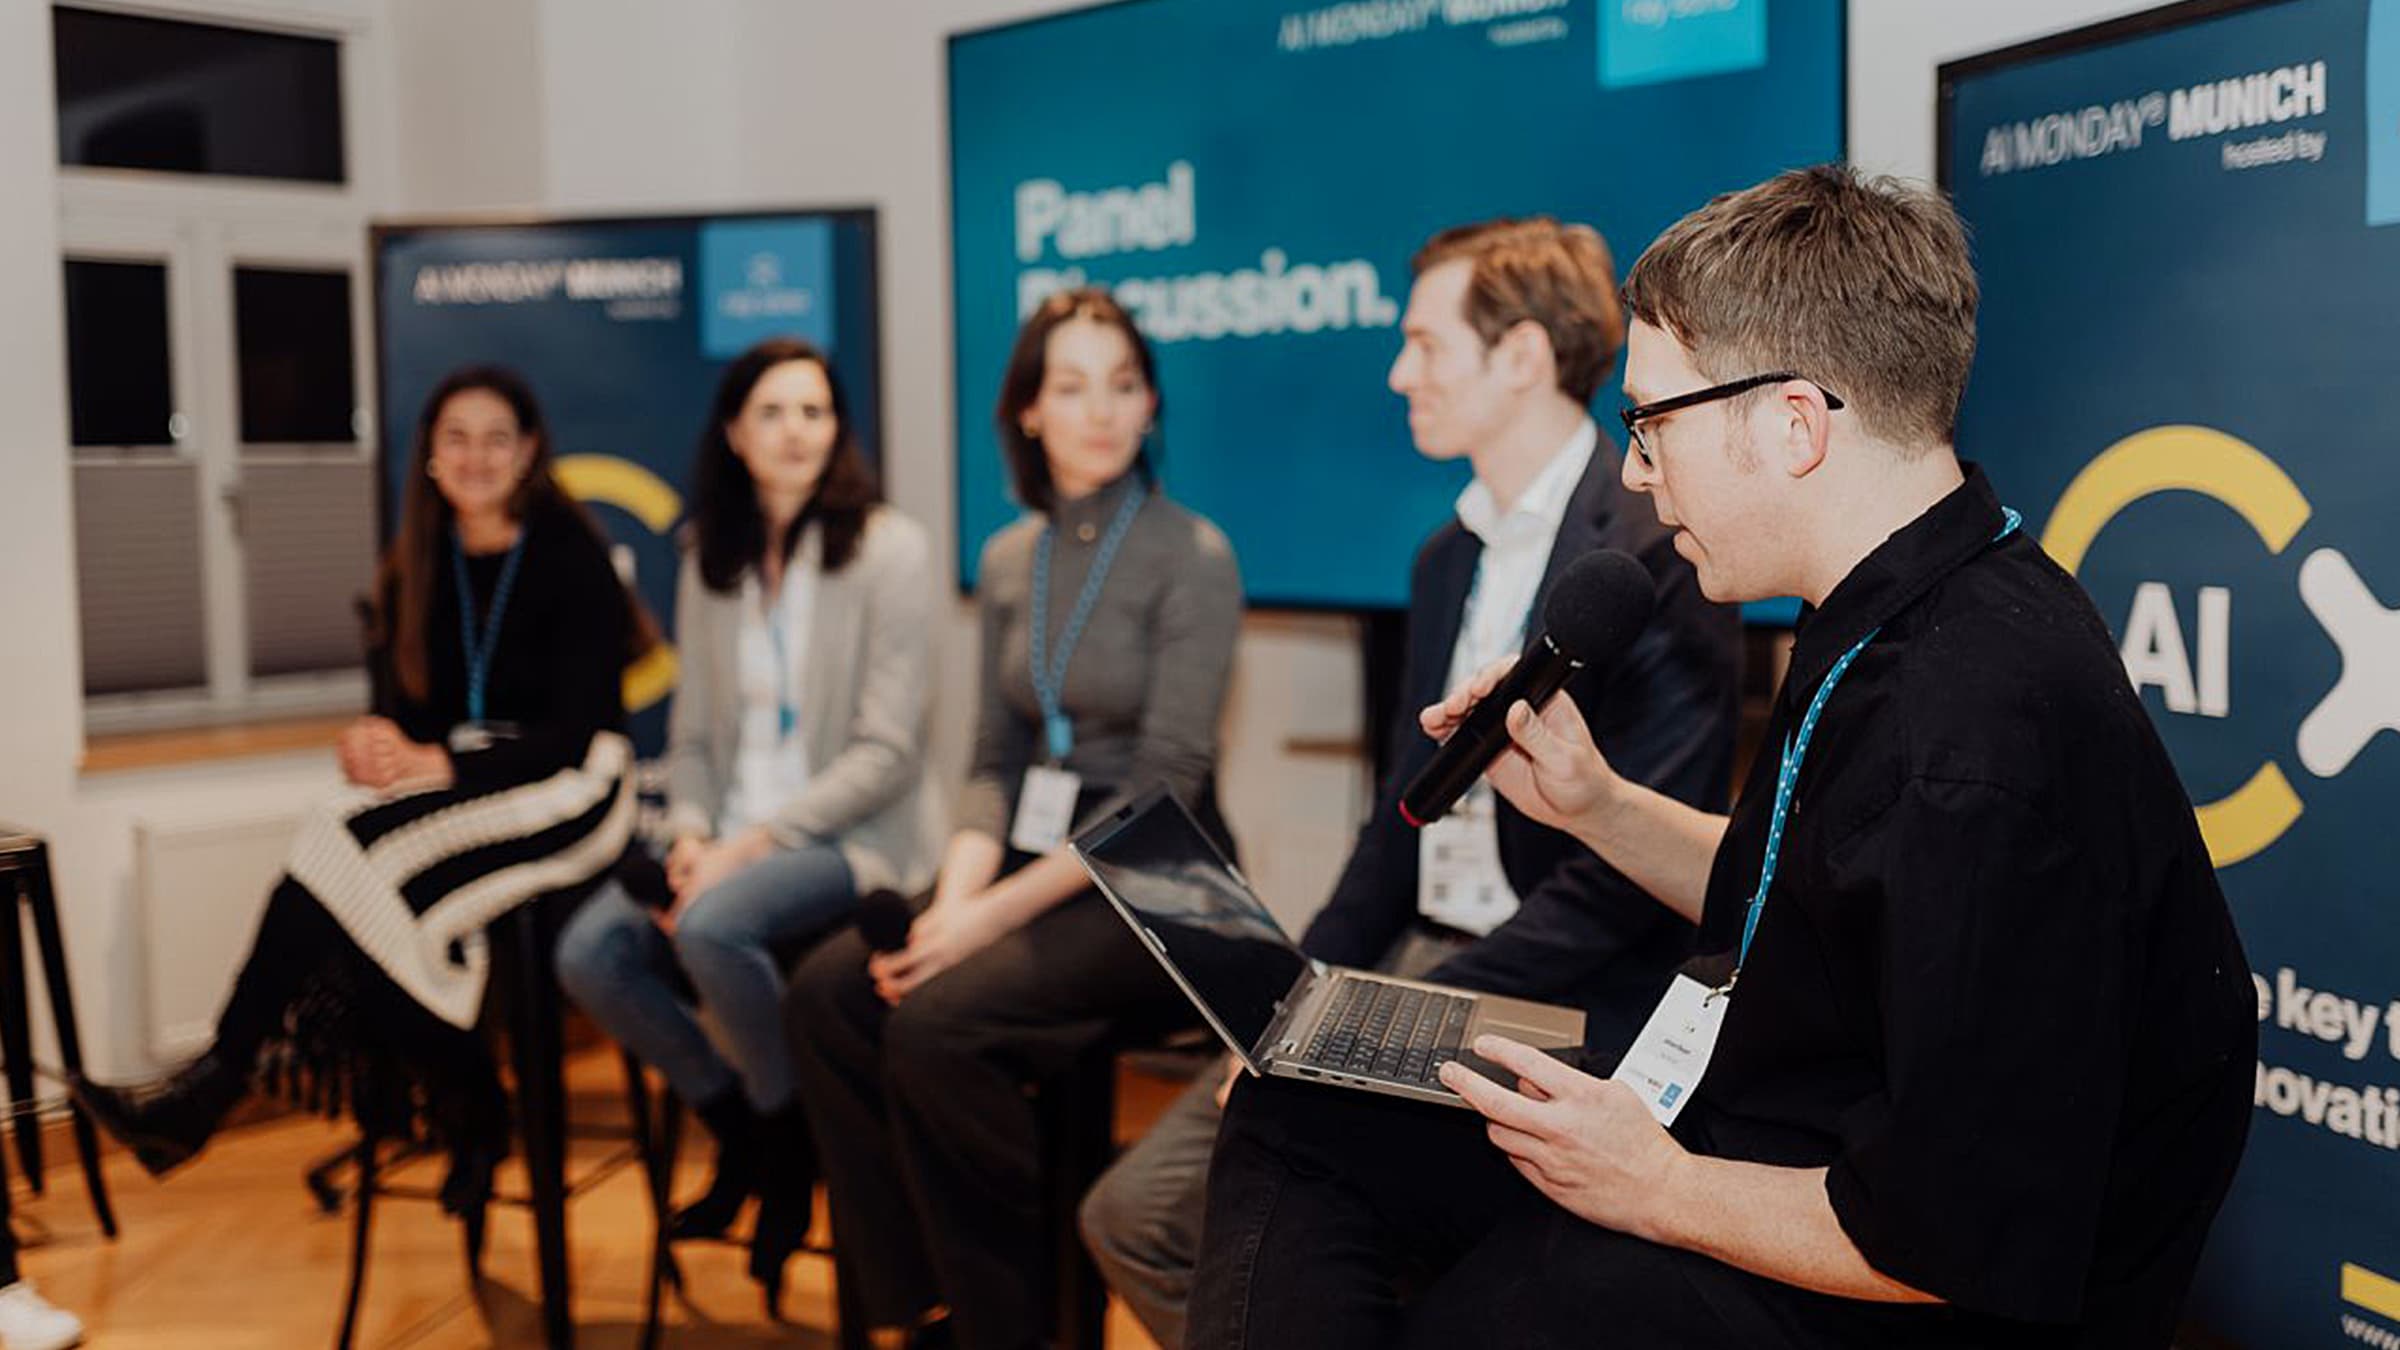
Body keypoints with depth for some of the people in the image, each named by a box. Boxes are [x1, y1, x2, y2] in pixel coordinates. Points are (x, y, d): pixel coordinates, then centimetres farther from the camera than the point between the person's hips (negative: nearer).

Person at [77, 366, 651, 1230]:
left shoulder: (570, 557, -6)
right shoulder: (418, 567, 12)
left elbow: (574, 733, -12)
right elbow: (401, 700, 10)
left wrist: (439, 764, -20)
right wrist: (378, 742, -14)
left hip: (564, 794, -5)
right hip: (450, 789, 5)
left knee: (360, 854, -29)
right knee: (365, 891, -29)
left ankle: (220, 1082, -22)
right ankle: (464, 1113, -21)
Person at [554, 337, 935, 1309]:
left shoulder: (887, 549, -6)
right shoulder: (711, 562, 11)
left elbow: (886, 753, -11)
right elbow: (693, 736, 11)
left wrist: (754, 842, -18)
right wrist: (690, 836, -9)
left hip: (848, 838, -5)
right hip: (733, 839, 6)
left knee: (712, 927, -33)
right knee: (588, 953, -17)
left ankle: (790, 1140, -5)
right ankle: (736, 1122, 8)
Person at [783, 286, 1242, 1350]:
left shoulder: (1192, 557, -8)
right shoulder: (1008, 561, 10)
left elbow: (1165, 785, -14)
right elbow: (995, 762, 10)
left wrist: (996, 913, -19)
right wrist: (955, 895, -10)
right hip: (1029, 863, 6)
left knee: (938, 1022, -27)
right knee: (825, 993, -15)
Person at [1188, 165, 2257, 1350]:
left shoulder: (1982, 749, -31)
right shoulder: (1896, 621, 1)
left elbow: (1974, 1245, -28)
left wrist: (1663, 1191, -16)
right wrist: (1594, 805, 4)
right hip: (1775, 1117, 9)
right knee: (1290, 1113, 8)